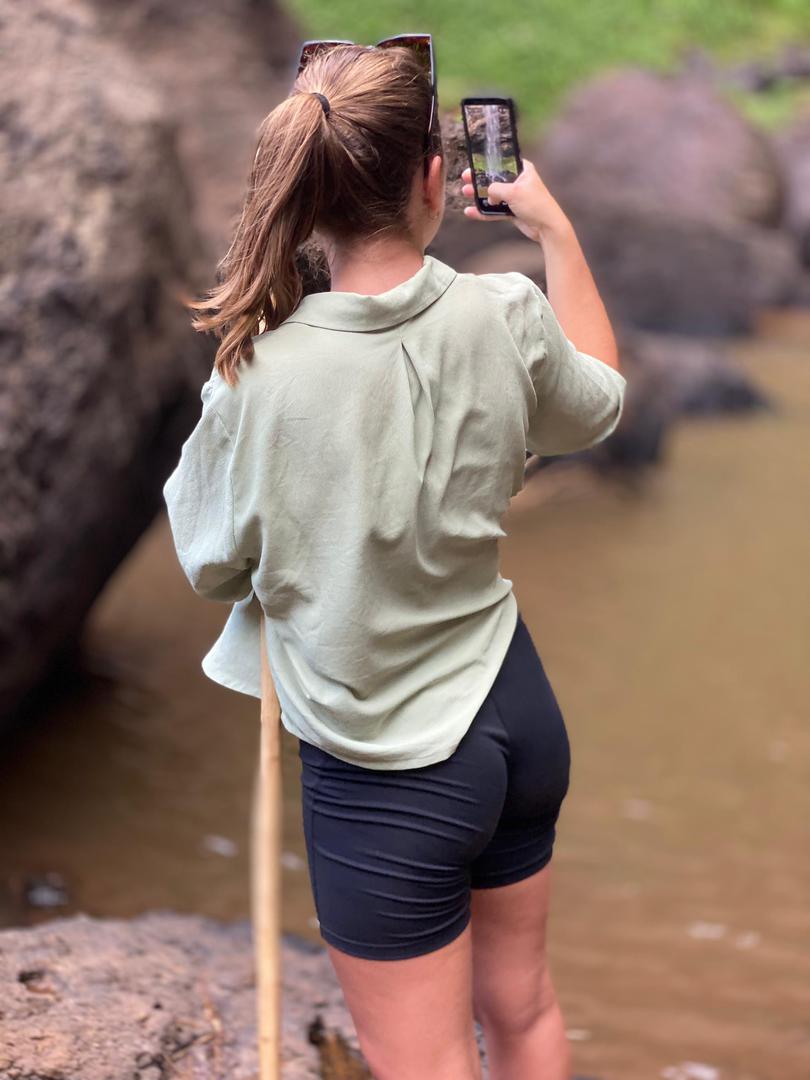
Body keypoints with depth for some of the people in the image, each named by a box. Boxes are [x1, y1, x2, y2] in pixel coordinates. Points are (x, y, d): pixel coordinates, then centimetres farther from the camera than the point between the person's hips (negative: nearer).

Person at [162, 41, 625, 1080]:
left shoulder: (261, 380, -24)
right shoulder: (506, 318, -13)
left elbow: (211, 568, -6)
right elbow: (598, 404, 11)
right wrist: (556, 232, 18)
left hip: (389, 775, -4)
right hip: (519, 717, 5)